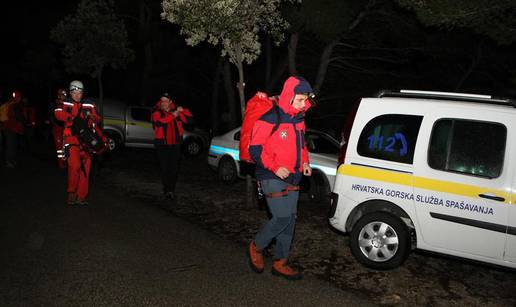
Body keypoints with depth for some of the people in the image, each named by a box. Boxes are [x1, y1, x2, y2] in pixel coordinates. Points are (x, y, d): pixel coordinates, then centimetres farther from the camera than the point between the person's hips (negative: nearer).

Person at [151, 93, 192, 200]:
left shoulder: (176, 112, 9)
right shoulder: (157, 113, -2)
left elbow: (189, 118, 8)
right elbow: (159, 122, -23)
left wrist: (183, 111, -10)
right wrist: (172, 116, -29)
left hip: (175, 144, 3)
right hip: (162, 145, -2)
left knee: (174, 168, 4)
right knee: (164, 168, 2)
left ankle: (171, 190, 15)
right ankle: (167, 190, 13)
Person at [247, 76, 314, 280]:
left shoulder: (299, 118, 10)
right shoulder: (270, 118, -15)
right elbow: (255, 148, -14)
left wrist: (304, 162, 7)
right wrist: (275, 167, -21)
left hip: (292, 179, 8)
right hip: (272, 178, -8)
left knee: (290, 219, 10)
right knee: (282, 218, -13)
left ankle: (280, 263, 23)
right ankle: (256, 247, 14)